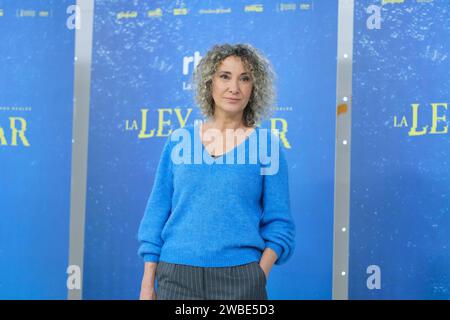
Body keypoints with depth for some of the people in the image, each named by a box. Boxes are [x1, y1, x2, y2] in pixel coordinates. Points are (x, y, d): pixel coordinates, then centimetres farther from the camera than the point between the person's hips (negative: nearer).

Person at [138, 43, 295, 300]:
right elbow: (158, 211, 6)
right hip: (176, 276, 2)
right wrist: (148, 282, 3)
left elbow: (279, 223, 1)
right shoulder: (179, 140, 4)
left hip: (239, 278, -1)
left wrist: (259, 276, -12)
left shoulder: (266, 145, 0)